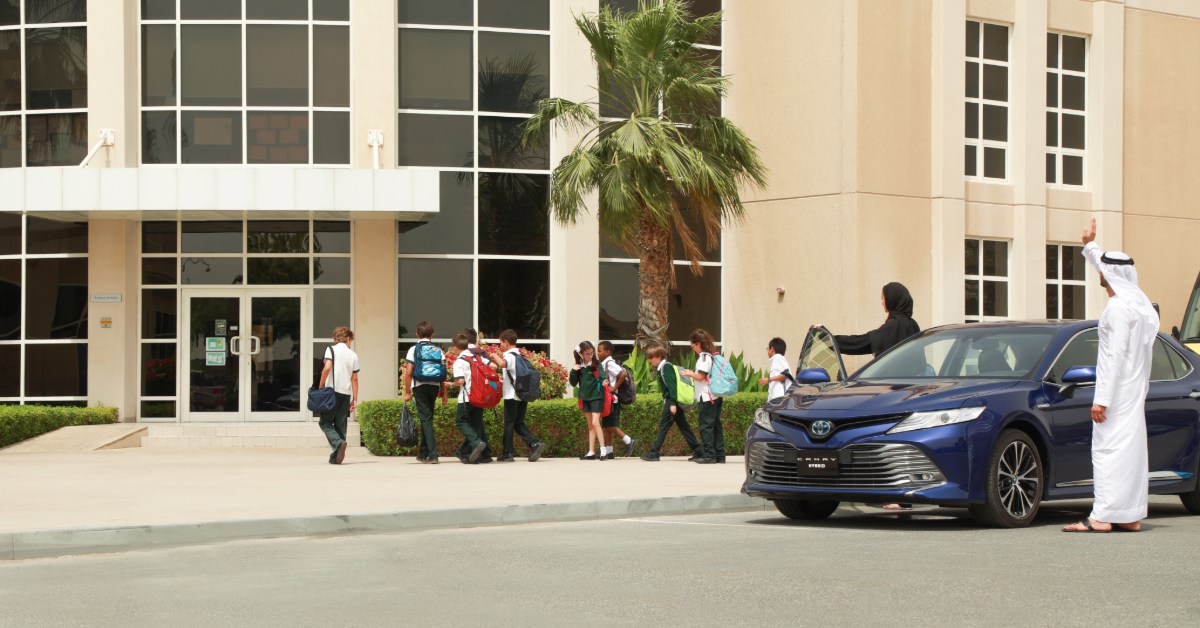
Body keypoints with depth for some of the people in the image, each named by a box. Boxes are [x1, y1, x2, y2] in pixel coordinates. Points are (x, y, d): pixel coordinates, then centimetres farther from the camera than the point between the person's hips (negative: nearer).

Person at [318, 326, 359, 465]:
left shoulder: (331, 350, 0)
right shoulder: (353, 355, 10)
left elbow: (327, 367, -14)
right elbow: (354, 378, 9)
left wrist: (320, 386, -5)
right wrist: (355, 399, 11)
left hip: (333, 390, -3)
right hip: (346, 393, 3)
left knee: (325, 422, 2)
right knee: (340, 424, 9)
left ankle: (339, 443, -23)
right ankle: (336, 457, 5)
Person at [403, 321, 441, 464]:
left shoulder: (414, 349, -2)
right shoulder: (438, 350, 6)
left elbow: (408, 373, -7)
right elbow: (443, 373, 3)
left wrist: (407, 392, -1)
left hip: (420, 386, -3)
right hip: (434, 386, 3)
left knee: (425, 418, -4)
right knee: (427, 418, 15)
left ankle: (433, 455, -13)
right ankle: (423, 453, 23)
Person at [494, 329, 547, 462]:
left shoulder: (509, 355, -11)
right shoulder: (520, 356, 17)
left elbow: (502, 364, -33)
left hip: (512, 396, -8)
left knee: (509, 424, 0)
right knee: (519, 424, 12)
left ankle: (507, 454, 3)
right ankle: (535, 444, -5)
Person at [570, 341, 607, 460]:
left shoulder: (597, 365, -4)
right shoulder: (579, 367, 6)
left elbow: (602, 378, -8)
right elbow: (573, 383, 8)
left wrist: (604, 383, -30)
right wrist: (573, 372, -7)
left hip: (596, 397, -5)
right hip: (585, 398, 5)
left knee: (595, 422, -15)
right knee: (590, 426, 10)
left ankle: (602, 449, -14)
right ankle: (591, 452, 12)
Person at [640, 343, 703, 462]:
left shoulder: (666, 367, -12)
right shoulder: (662, 367, 17)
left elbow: (671, 385, -18)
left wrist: (672, 403, -22)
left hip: (672, 400, -10)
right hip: (673, 401, 10)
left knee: (663, 426, -8)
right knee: (683, 426, 9)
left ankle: (653, 454, -7)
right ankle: (698, 451, 9)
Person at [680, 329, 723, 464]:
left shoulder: (703, 357, -13)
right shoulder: (712, 355, 14)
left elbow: (700, 376, -17)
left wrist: (690, 373, 1)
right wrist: (691, 373, 20)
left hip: (706, 397, -9)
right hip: (716, 396, 9)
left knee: (706, 425, -5)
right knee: (716, 425, 9)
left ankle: (709, 455, -6)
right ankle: (720, 455, 10)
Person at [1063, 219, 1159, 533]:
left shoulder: (1118, 308, -16)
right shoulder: (1135, 301, 13)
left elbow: (1116, 356, -21)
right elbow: (1105, 266, 32)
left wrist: (1102, 399, -21)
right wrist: (1089, 246, 44)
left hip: (1118, 389, -10)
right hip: (1134, 389, 10)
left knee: (1109, 450, -11)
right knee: (1131, 450, 9)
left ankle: (1102, 516, -14)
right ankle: (1131, 516, 10)